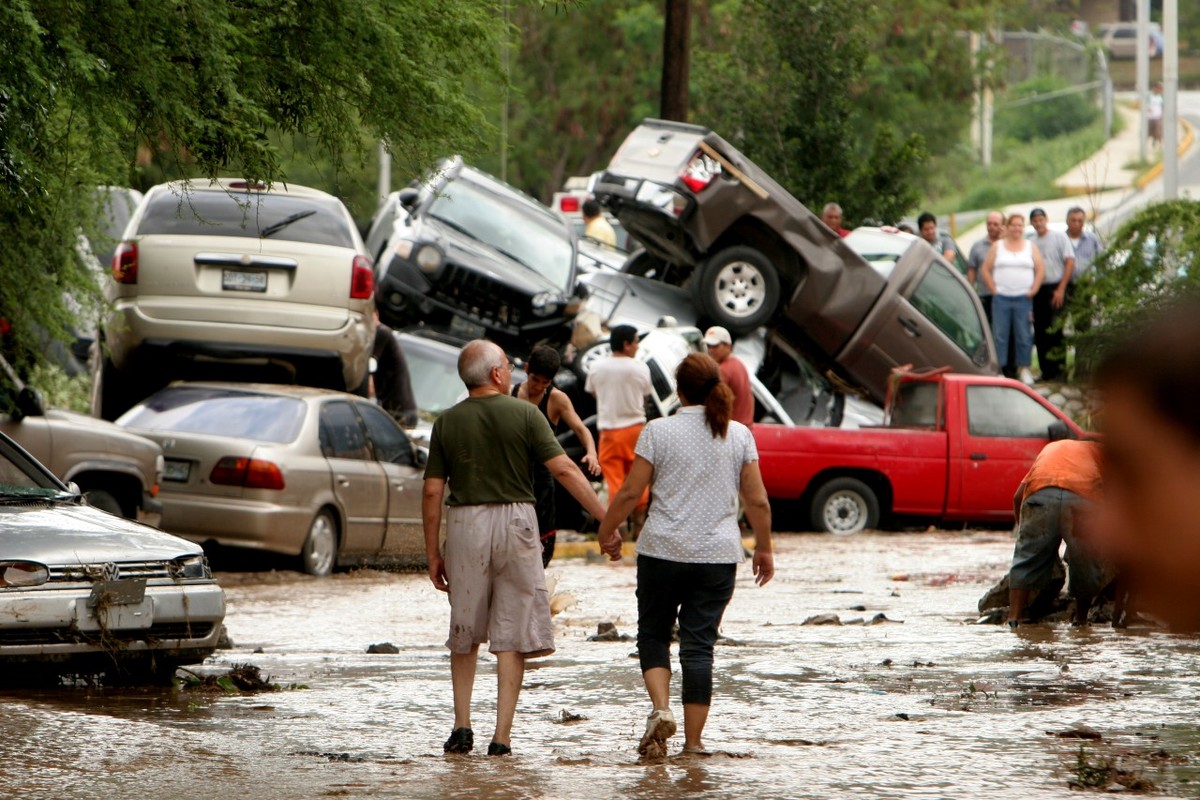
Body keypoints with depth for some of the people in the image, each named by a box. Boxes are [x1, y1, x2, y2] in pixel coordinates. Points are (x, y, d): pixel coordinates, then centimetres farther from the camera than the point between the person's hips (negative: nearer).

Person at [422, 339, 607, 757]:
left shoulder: (447, 422, 4)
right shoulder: (524, 414, -2)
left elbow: (432, 492, 2)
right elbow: (564, 470, -8)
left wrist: (433, 555, 9)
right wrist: (606, 518, -6)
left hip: (466, 523, 2)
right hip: (515, 519, -2)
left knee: (465, 632, 17)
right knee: (512, 633, 3)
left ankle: (462, 724, 10)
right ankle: (502, 735, -1)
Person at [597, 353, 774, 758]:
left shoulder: (659, 431, -5)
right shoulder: (739, 435, 2)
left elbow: (631, 491, -4)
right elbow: (757, 501, 3)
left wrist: (607, 531, 11)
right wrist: (764, 548, 16)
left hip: (663, 550, -2)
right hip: (718, 556, 2)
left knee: (653, 635, 13)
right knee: (699, 645, 5)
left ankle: (660, 708, -9)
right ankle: (693, 740, 3)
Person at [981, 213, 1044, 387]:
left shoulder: (1031, 247, 10)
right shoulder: (997, 247, 10)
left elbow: (1040, 270, 7)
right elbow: (986, 270, 8)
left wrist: (1033, 290, -3)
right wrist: (993, 289, -3)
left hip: (1023, 299, 0)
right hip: (1001, 298, 0)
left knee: (1024, 336, -1)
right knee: (999, 335, -2)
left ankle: (1024, 368, 5)